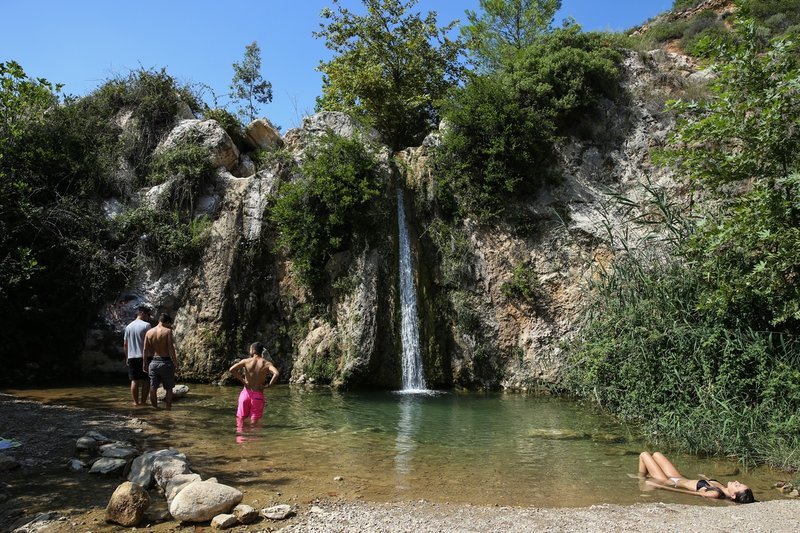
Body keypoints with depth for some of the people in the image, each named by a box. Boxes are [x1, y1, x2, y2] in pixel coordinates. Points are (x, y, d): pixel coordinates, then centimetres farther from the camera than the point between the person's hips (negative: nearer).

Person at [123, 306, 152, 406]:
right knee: (146, 380, 2)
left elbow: (125, 344, 14)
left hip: (131, 357, 5)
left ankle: (136, 401, 8)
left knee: (134, 380, 7)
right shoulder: (146, 325, -7)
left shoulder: (128, 326, 11)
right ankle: (143, 401, 1)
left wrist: (127, 358, 21)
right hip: (144, 357, -5)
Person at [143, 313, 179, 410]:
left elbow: (145, 349, 6)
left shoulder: (149, 332, 5)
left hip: (154, 362, 4)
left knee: (153, 388, 11)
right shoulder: (168, 331, -9)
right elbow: (171, 349, -13)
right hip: (166, 362, -4)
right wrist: (175, 364, -9)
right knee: (169, 388, 7)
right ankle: (168, 408, 10)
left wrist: (144, 364, 14)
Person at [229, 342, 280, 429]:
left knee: (240, 417, 17)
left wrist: (242, 380, -4)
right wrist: (268, 385, -10)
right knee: (254, 420, 9)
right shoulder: (267, 363, -5)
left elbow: (231, 369, -14)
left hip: (246, 392, 1)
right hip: (258, 395, -1)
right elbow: (276, 373, -22)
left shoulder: (246, 361, -3)